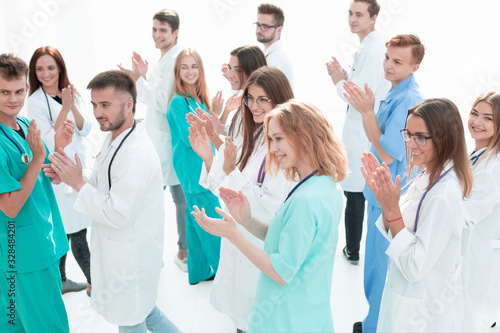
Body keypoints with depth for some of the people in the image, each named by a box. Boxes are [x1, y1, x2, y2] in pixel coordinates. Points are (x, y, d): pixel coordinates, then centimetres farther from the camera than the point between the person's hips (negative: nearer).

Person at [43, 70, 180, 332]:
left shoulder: (138, 154, -29)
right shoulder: (114, 138, 3)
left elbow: (117, 214, -27)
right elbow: (106, 185, 13)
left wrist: (78, 183, -21)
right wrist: (68, 176, -3)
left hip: (130, 254, -9)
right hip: (117, 245, 9)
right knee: (143, 310, 25)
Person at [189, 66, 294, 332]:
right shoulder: (254, 135, 5)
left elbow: (271, 205, -26)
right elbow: (224, 189, 5)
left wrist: (232, 172, -29)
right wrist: (208, 157, -10)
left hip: (265, 248, -8)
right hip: (240, 239, 8)